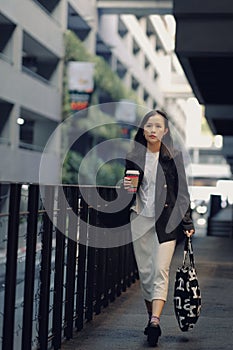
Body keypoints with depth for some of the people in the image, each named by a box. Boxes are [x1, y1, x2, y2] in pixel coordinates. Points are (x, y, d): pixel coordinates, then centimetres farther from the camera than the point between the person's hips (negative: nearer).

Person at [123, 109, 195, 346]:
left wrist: (187, 223, -1)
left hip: (166, 220, -2)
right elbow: (127, 192, 14)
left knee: (160, 270, -12)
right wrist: (126, 187, -10)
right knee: (144, 271, 4)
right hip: (140, 219, 3)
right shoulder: (133, 157, 6)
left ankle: (155, 321, -19)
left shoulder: (174, 157, 0)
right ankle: (152, 318, 16)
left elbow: (182, 191, 2)